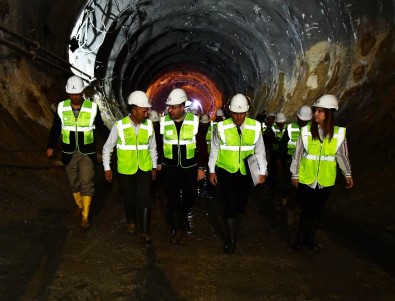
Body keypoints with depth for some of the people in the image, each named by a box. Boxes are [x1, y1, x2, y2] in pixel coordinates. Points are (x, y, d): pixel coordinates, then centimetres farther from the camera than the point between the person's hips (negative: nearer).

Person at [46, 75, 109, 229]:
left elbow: (101, 127, 0)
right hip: (69, 153, 3)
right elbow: (55, 129, 5)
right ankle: (79, 205, 39)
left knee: (86, 183, -5)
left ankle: (85, 216, 5)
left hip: (87, 153, -3)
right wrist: (51, 146, -3)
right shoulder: (61, 107, -4)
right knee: (74, 183, 15)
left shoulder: (92, 107, -10)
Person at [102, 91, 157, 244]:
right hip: (126, 169, -1)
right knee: (129, 198, 15)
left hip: (144, 168, 1)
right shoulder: (119, 126, -13)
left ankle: (144, 232, 4)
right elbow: (107, 147, -2)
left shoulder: (148, 125, -6)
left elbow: (152, 147, 9)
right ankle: (131, 222, 41)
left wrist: (154, 166, 12)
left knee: (145, 198, -6)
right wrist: (107, 168, -3)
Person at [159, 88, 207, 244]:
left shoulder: (194, 121, -9)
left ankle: (184, 215, 44)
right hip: (169, 168, 0)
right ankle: (178, 229, 19)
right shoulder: (163, 121, -7)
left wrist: (201, 167, -2)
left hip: (189, 167, 0)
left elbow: (201, 146, -2)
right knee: (172, 199, 4)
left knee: (190, 196, 12)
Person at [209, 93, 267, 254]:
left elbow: (260, 150, 2)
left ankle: (232, 225, 42)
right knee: (230, 204, -4)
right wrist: (212, 170, 4)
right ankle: (230, 239, 11)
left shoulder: (255, 127, -7)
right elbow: (214, 149, 1)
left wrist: (262, 171, 3)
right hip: (226, 171, -2)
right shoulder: (222, 127, -10)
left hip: (246, 172, 2)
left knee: (241, 204, 12)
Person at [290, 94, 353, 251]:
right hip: (306, 179, -2)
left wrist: (348, 174, 2)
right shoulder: (306, 131, -10)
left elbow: (342, 155, 5)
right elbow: (297, 154, -3)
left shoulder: (339, 133, -6)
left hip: (326, 180, 2)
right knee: (307, 209, 3)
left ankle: (311, 238, 31)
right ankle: (301, 238, 23)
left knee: (318, 210, 13)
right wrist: (294, 174, 0)